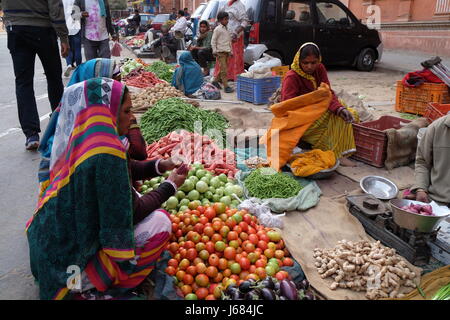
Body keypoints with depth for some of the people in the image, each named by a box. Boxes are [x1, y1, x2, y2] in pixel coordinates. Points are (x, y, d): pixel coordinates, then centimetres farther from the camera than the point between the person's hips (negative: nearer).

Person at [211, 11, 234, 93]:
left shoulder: (226, 29, 17)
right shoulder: (217, 29, -7)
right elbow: (213, 41, -7)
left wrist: (230, 51, 18)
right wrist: (214, 51, -12)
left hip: (227, 52, 8)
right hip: (220, 52, -8)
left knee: (223, 69, 11)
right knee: (223, 69, -11)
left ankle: (215, 81, 26)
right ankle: (226, 86, -12)